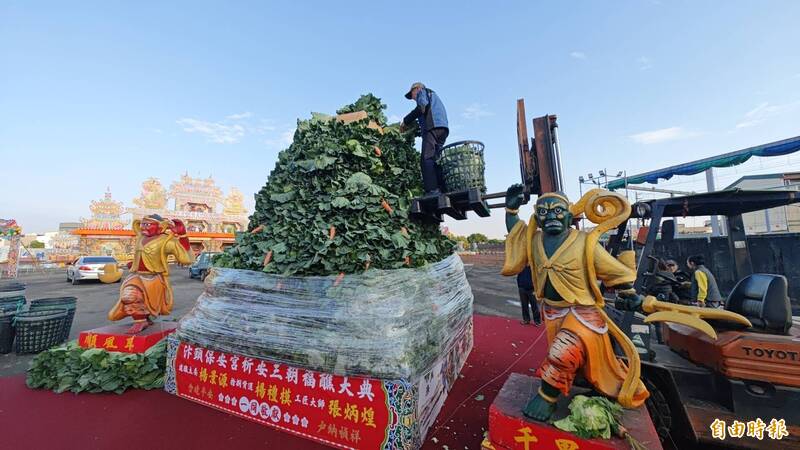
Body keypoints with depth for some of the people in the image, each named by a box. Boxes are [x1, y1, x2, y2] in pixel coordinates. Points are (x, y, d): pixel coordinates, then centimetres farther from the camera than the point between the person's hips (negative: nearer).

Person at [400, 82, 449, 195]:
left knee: (426, 159, -18)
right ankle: (442, 189, -11)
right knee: (434, 160, 1)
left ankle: (432, 190, -31)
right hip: (443, 128, 8)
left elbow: (422, 107, -6)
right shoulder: (434, 96, 41)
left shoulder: (423, 91, 16)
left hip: (433, 126, -8)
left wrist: (406, 121, 0)